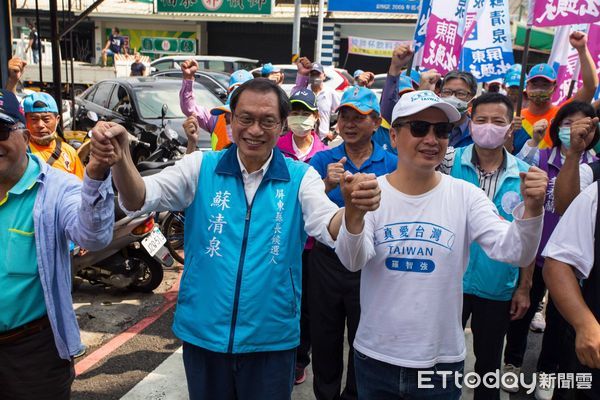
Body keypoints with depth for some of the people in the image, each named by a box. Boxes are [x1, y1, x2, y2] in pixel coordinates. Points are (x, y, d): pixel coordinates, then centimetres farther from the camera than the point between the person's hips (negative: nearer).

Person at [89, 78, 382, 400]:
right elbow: (140, 200, -14)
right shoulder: (200, 168, -3)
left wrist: (354, 208, -41)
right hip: (202, 334, 1)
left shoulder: (301, 178, -4)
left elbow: (330, 228, -18)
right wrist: (120, 160, -35)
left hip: (272, 340, 0)